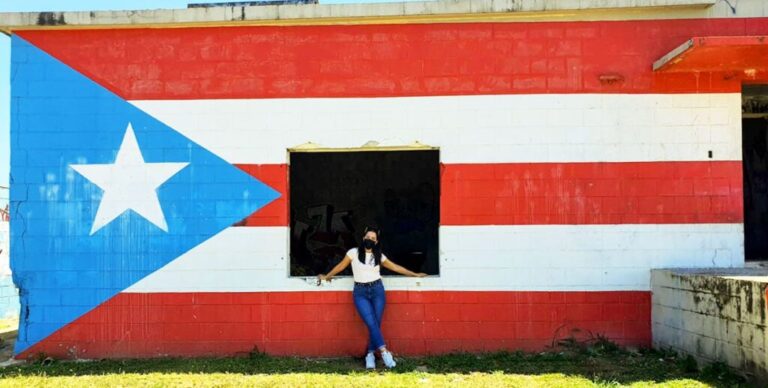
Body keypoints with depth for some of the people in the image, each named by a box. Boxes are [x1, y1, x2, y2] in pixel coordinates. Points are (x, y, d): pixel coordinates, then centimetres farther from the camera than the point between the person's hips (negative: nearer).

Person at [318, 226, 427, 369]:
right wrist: (326, 277, 18)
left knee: (376, 323, -2)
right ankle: (384, 352, -15)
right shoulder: (354, 252, -1)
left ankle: (370, 354, 8)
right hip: (360, 292, -2)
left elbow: (395, 267, 16)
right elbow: (341, 266, 10)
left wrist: (415, 274, 18)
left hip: (377, 290, 2)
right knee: (371, 323, -15)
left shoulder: (379, 256, 7)